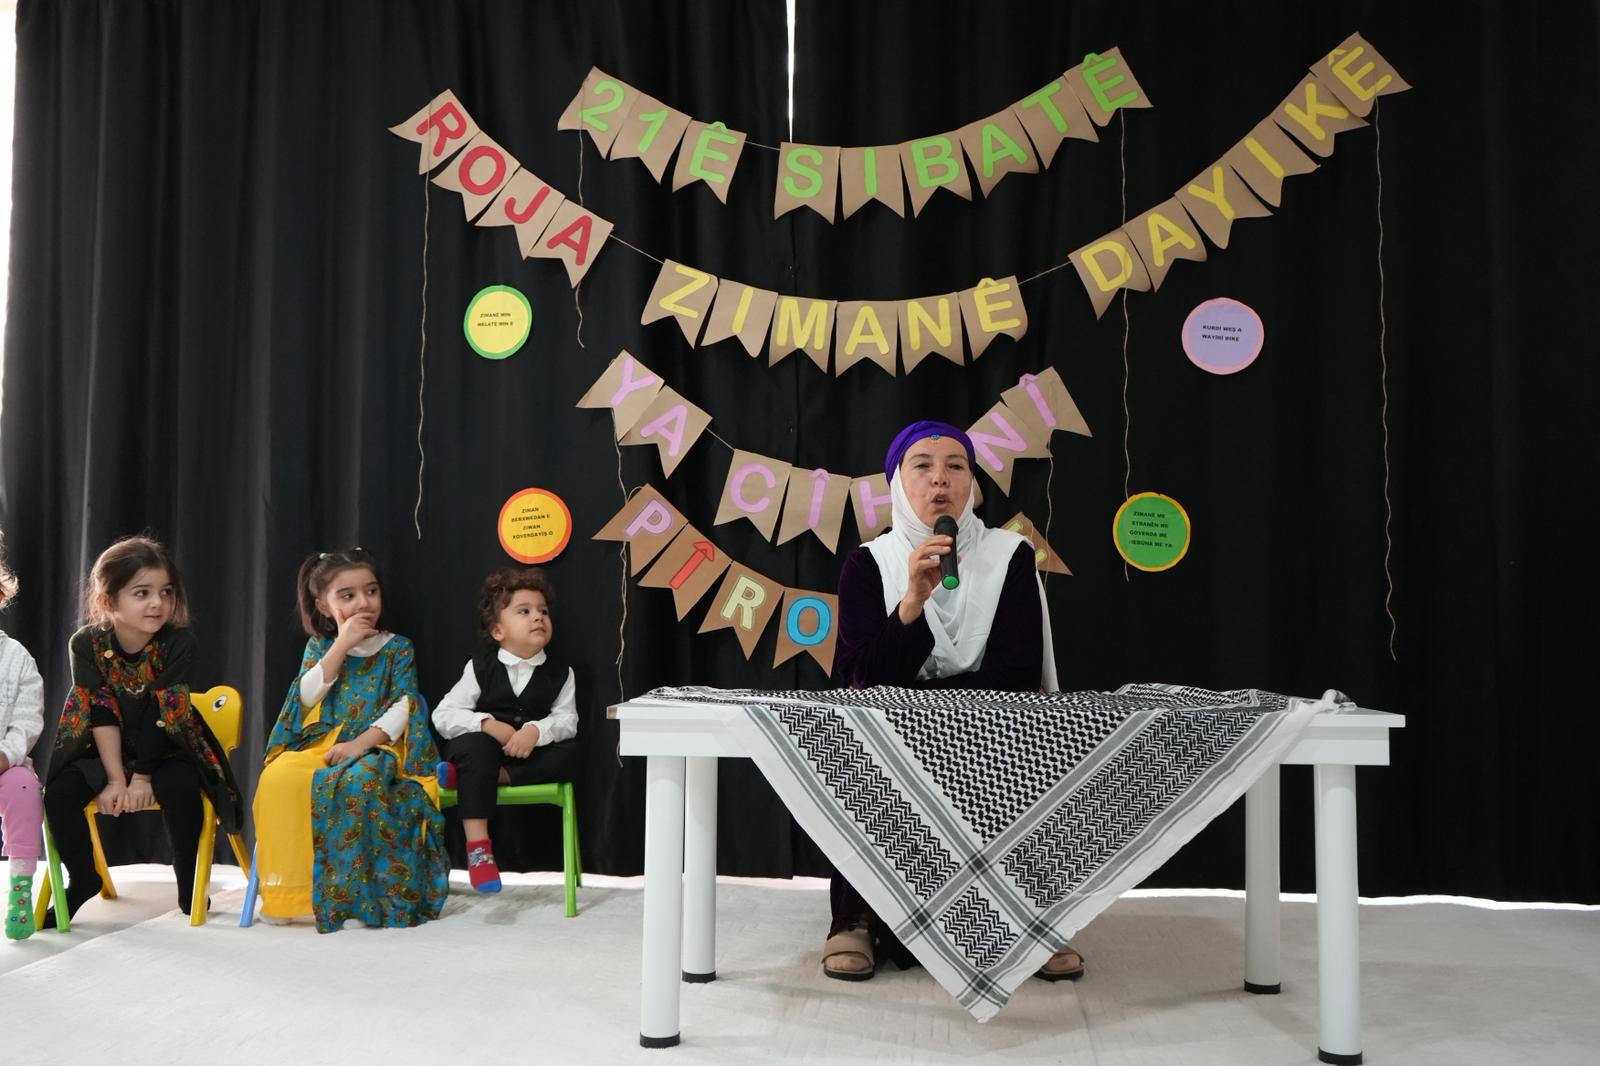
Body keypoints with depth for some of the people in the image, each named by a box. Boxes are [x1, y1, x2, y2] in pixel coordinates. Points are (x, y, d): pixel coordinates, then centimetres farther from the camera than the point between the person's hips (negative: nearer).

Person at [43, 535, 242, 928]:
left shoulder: (179, 642, -17)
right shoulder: (86, 644, -13)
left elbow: (161, 715, -18)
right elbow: (102, 715, -15)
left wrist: (143, 778, -18)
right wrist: (116, 779, -19)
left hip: (166, 748, -2)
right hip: (104, 750, 2)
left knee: (180, 787, -31)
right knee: (60, 792, -20)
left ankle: (188, 883, -9)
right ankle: (83, 881, 5)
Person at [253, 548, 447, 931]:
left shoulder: (397, 648, 8)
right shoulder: (319, 647, 16)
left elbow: (403, 707, -4)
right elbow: (308, 696, -1)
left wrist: (362, 742, -19)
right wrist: (342, 645, -7)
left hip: (375, 746, -2)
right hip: (320, 745, 3)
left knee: (360, 780, -40)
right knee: (279, 779, -31)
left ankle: (355, 891, -29)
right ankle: (290, 887, -20)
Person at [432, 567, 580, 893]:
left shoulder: (560, 671, 4)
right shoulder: (481, 666, -1)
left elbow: (566, 720, -7)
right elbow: (443, 715, -7)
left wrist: (536, 731, -28)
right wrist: (488, 724, -23)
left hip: (528, 756, 2)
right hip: (482, 748, -2)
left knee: (570, 752, -25)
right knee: (476, 744, -35)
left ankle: (463, 776, -27)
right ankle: (478, 848, -34)